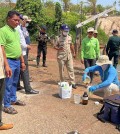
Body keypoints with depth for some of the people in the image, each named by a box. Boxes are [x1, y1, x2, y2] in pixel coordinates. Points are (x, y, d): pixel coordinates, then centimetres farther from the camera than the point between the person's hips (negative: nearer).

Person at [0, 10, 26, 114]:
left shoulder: (16, 31, 12)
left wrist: (22, 61, 17)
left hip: (17, 61, 8)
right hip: (9, 61, -8)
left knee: (14, 83, 20)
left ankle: (13, 99, 36)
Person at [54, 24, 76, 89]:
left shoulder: (69, 37, 6)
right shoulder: (58, 38, -9)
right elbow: (55, 46, -6)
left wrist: (73, 53, 19)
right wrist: (59, 48, -26)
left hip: (69, 56, 4)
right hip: (61, 57, -4)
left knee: (71, 69, 1)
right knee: (61, 70, 7)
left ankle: (73, 83, 5)